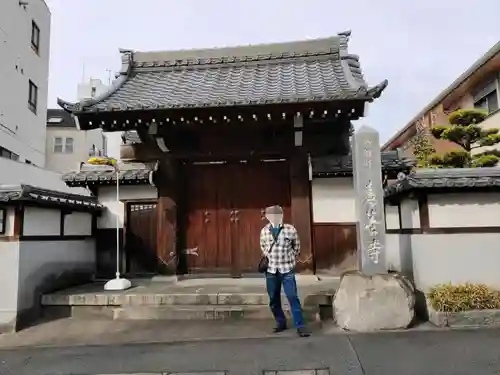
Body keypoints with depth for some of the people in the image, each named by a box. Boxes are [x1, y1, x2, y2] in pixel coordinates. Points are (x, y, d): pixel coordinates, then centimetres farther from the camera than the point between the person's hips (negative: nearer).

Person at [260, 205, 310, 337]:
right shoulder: (264, 231, 1)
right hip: (271, 270, 3)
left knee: (293, 298, -5)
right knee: (274, 300, 10)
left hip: (287, 269, -3)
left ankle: (300, 326, 3)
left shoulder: (290, 229, -7)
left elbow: (296, 246, 9)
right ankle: (281, 323, 27)